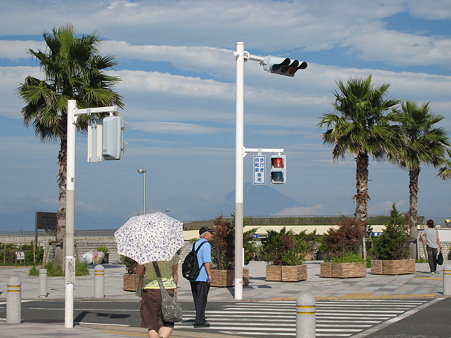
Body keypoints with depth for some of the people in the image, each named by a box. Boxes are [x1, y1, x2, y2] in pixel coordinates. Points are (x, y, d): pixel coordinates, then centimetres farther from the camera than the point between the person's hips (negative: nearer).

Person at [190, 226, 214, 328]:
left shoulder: (195, 244, 17)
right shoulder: (206, 245, -10)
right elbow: (207, 261, -19)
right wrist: (210, 275, -19)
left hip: (193, 277, 8)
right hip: (202, 277, -8)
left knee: (197, 299, 13)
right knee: (201, 299, -4)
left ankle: (201, 319, 20)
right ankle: (199, 321, -5)